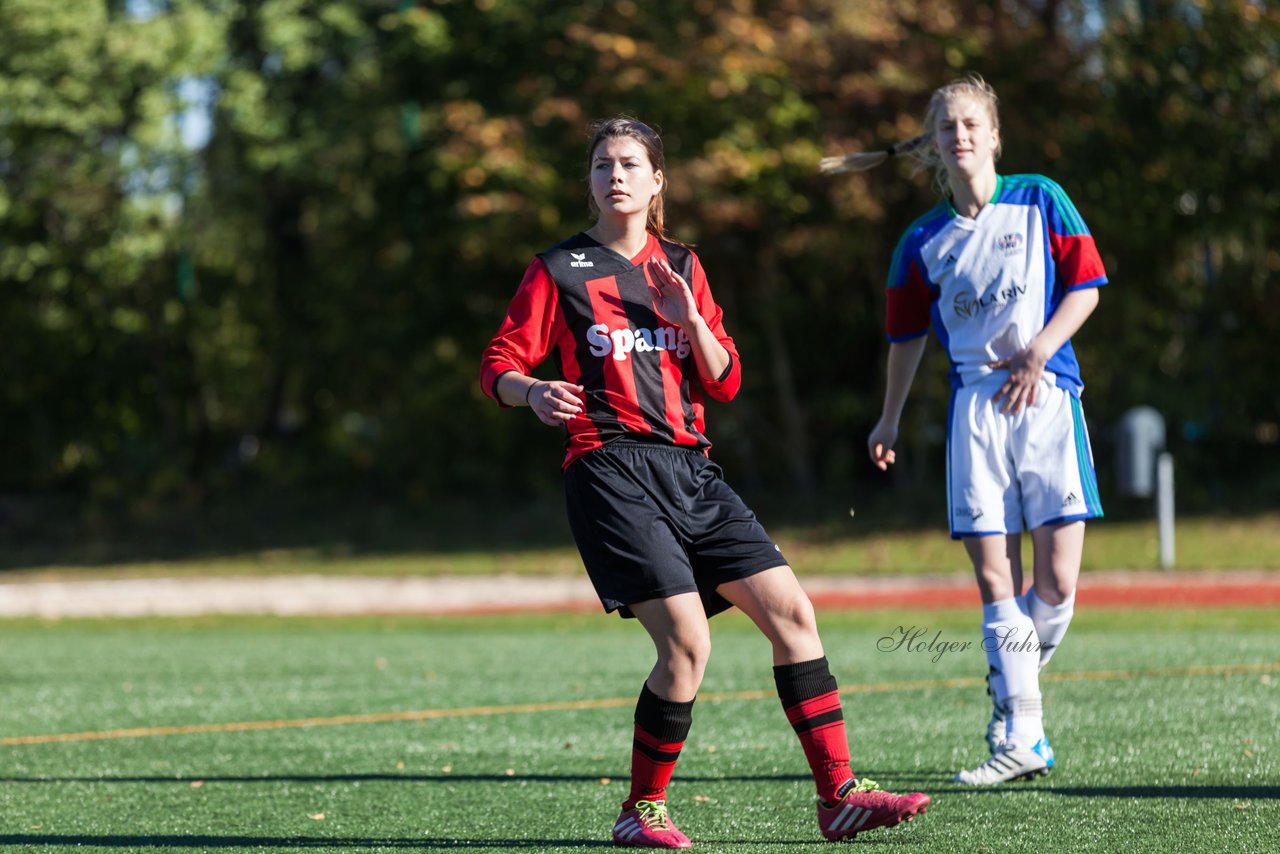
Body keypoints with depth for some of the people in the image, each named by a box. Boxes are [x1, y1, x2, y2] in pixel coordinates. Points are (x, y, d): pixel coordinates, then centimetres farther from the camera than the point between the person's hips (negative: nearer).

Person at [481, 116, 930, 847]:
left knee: (791, 610, -4)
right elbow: (500, 364, 1)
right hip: (613, 471, -6)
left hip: (691, 470, 6)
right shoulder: (560, 271, 3)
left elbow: (724, 382, 15)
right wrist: (533, 391, -22)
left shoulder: (681, 268, 17)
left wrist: (690, 319, -3)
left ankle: (839, 795, 1)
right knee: (687, 641, -19)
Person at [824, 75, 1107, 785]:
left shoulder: (1040, 202, 4)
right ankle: (1021, 737, -4)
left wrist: (1037, 353, -10)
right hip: (974, 408, 1)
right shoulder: (923, 241, 9)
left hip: (1045, 399, -1)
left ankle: (1010, 692, 20)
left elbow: (1085, 285, 4)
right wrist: (890, 421, 24)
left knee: (1057, 583, -7)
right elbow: (909, 332, 20)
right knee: (994, 579, -7)